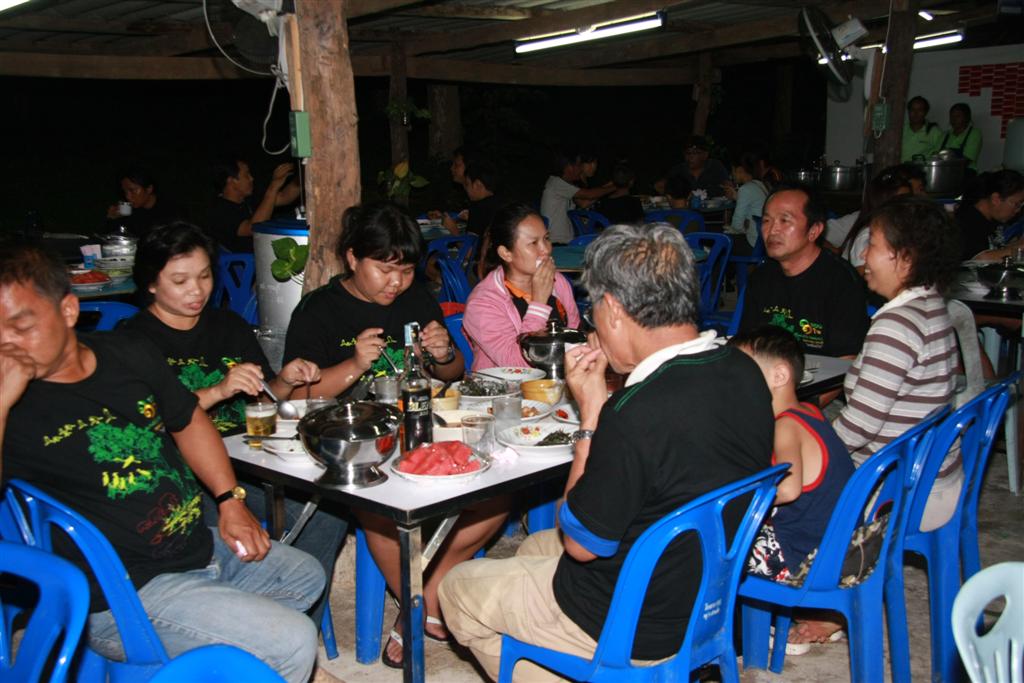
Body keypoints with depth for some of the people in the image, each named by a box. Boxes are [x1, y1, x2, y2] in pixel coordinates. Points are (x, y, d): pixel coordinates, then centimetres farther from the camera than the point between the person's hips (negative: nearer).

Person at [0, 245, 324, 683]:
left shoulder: (129, 352, 3)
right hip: (124, 596, -8)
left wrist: (230, 500, 8)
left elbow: (189, 421, 17)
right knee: (292, 645, -16)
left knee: (307, 577, 23)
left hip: (203, 544, 8)